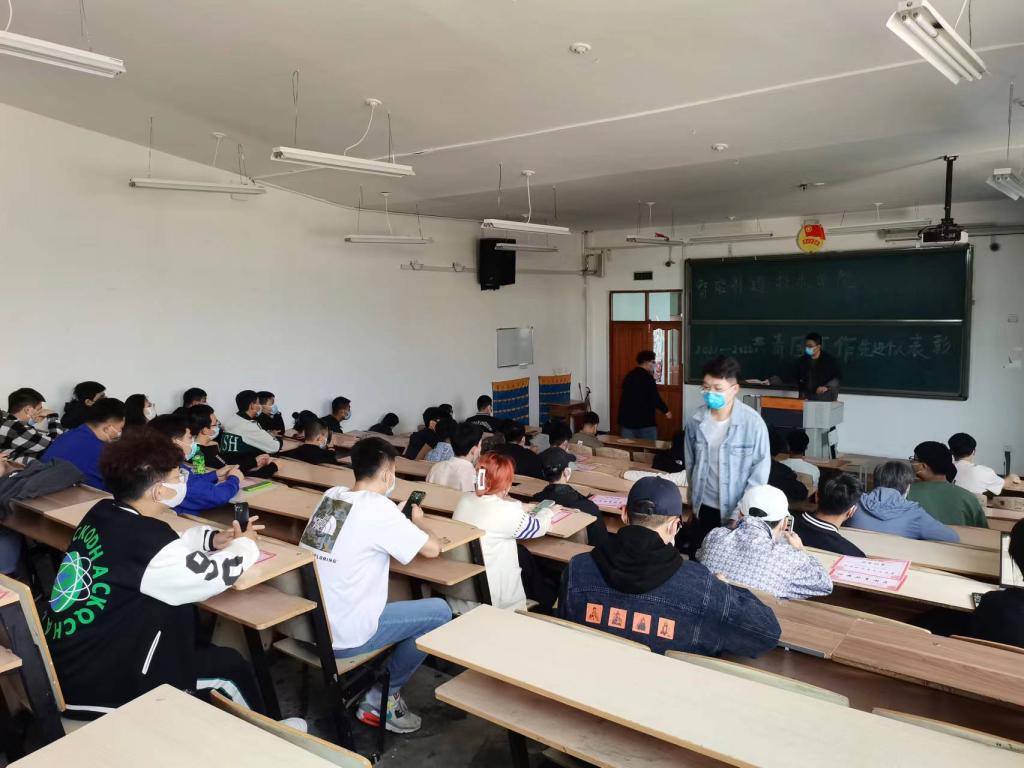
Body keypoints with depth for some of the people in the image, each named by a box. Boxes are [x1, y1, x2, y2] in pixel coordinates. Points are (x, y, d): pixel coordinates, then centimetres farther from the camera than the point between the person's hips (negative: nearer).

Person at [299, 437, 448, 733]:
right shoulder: (379, 508, -17)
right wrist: (415, 522, 10)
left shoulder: (332, 495, 3)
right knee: (440, 611, 4)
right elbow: (433, 549, -9)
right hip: (342, 635, -8)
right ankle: (381, 698, 13)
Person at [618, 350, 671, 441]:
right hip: (645, 421, -7)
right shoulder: (647, 377, -11)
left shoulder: (629, 376, 11)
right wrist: (665, 410, -2)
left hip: (627, 420, 7)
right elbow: (655, 398, -13)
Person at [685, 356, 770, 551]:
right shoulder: (695, 420, -7)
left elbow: (761, 470, -12)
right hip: (704, 506, 3)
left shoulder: (753, 423, -17)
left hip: (738, 510, -3)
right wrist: (693, 498, 10)